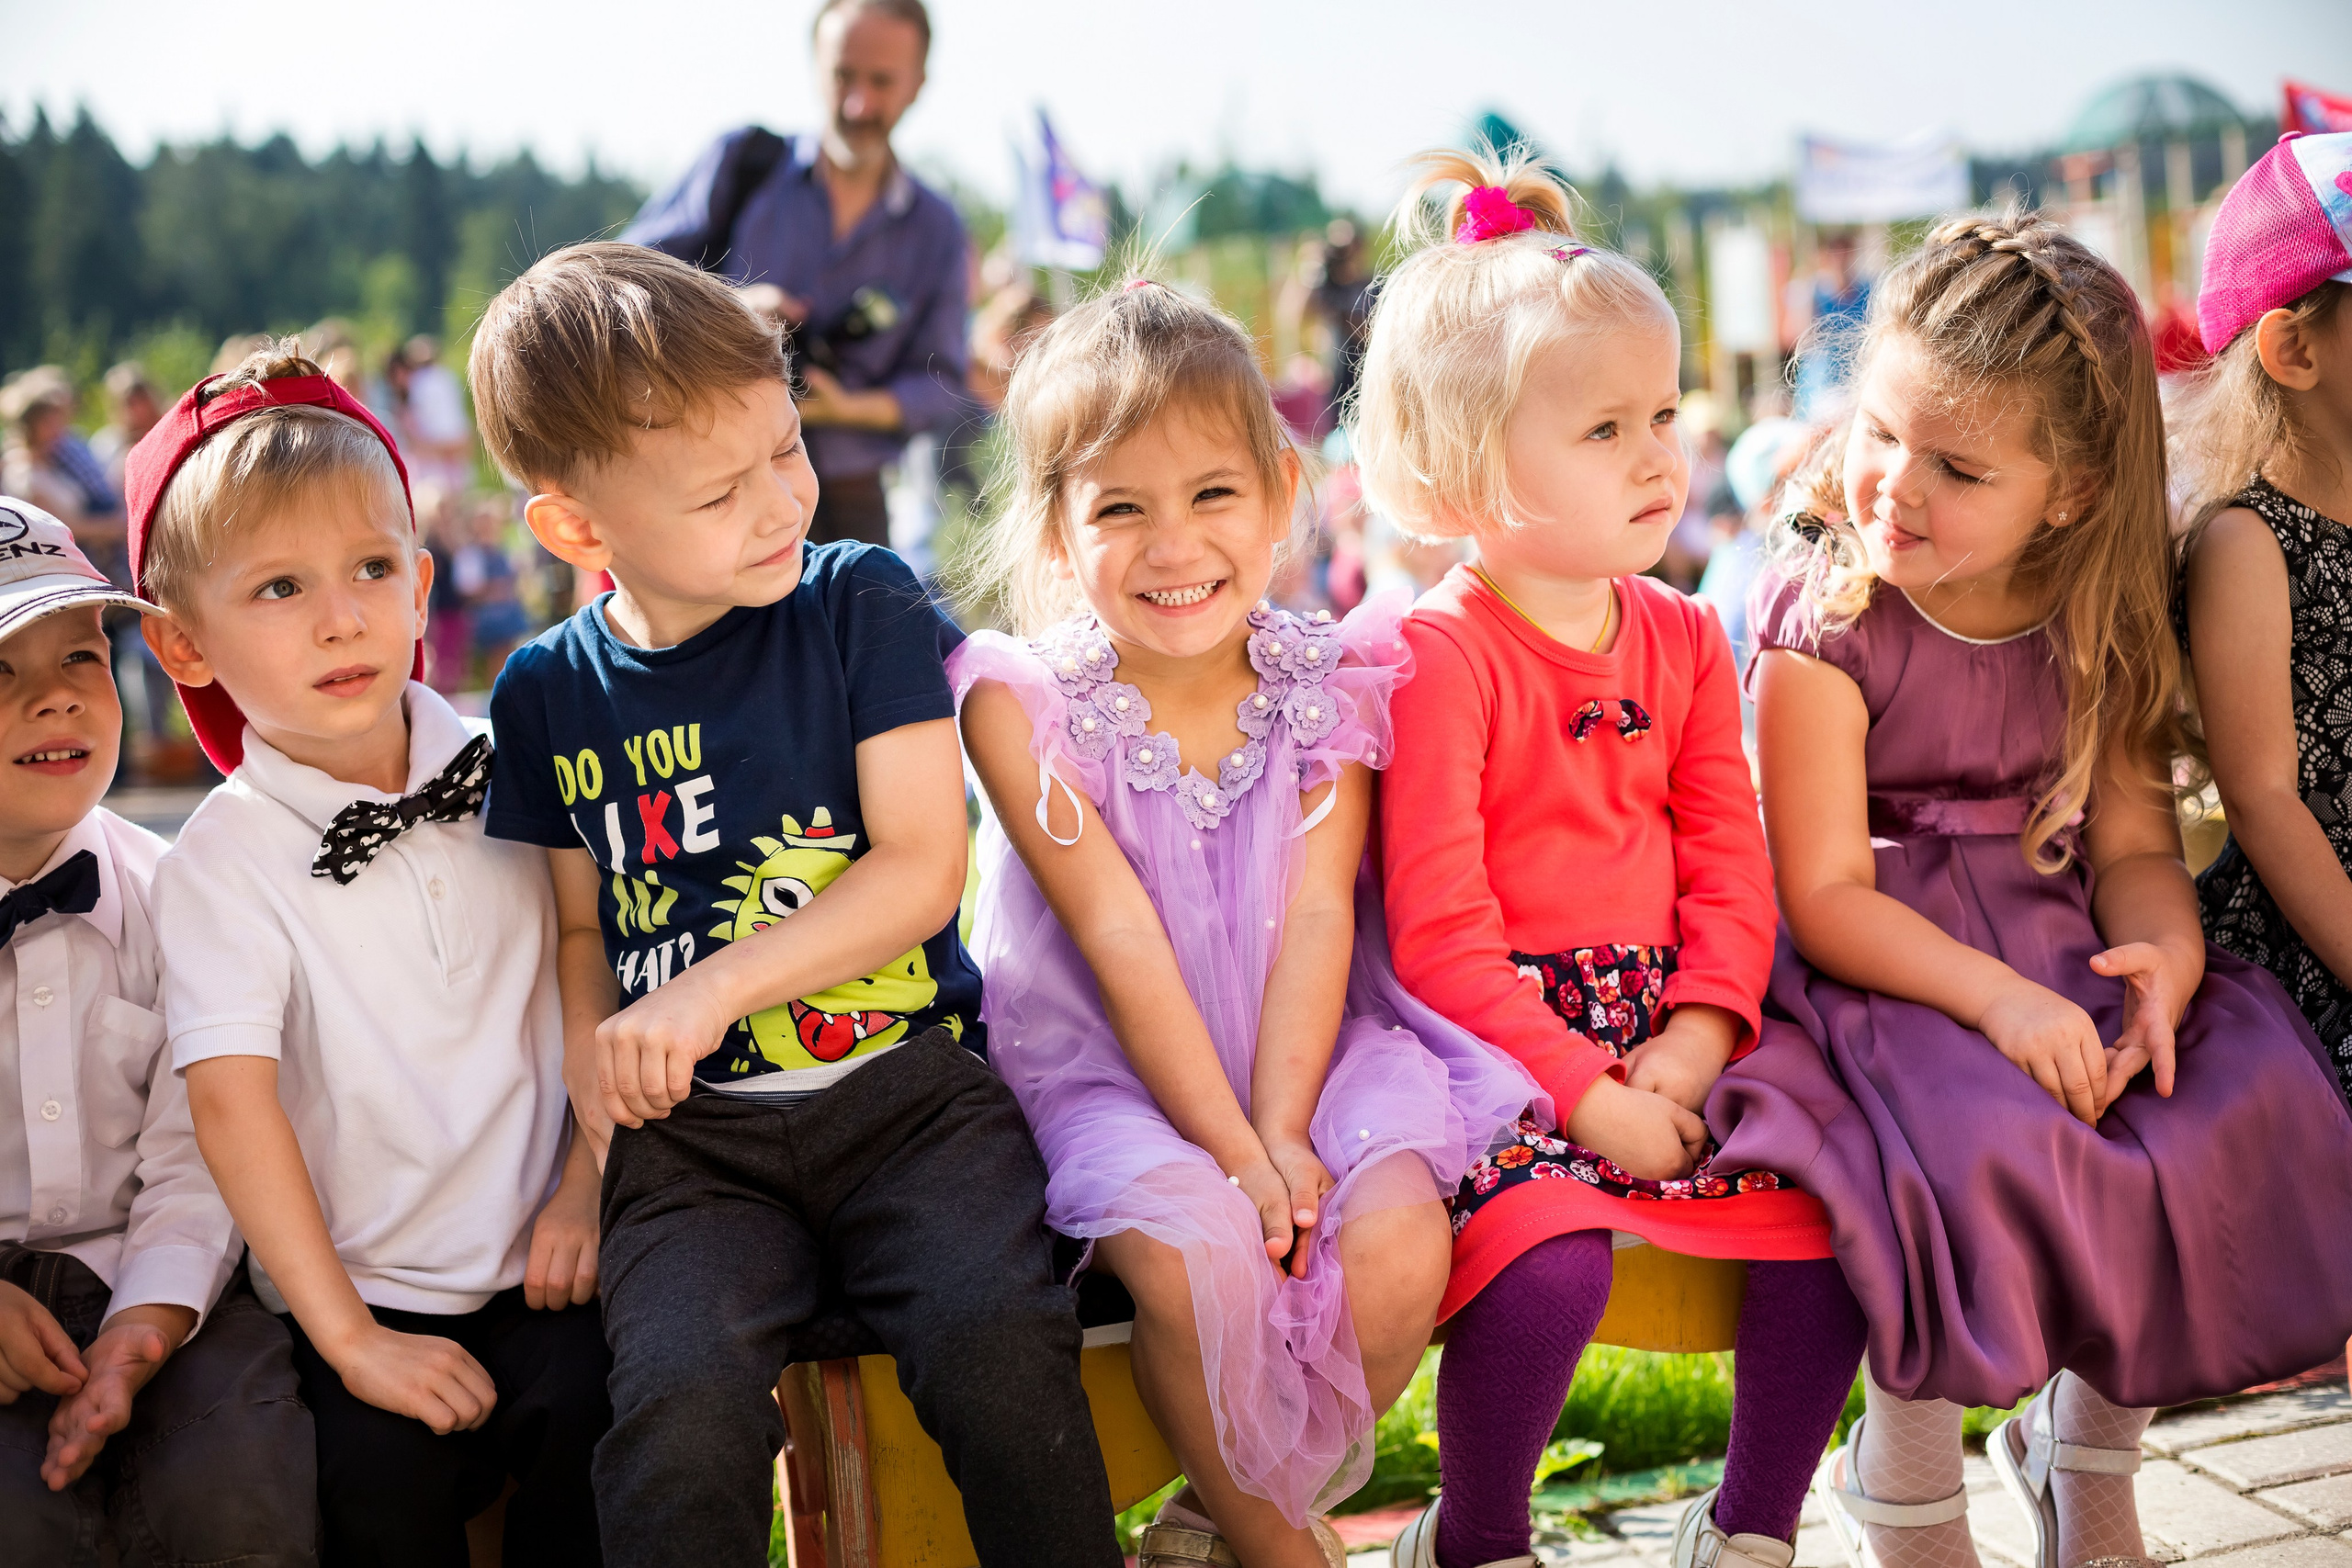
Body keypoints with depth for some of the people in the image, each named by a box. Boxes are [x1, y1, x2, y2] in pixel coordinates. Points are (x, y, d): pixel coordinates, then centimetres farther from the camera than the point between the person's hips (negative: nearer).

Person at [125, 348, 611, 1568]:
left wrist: (589, 1182, -1)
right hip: (364, 1287, -1)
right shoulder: (218, 861, -7)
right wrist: (352, 1340, -16)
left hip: (544, 1264, 2)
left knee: (604, 1407, -22)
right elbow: (232, 1101, -13)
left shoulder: (507, 779, 1)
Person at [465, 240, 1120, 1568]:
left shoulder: (863, 604, 1)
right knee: (681, 1404, -26)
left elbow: (922, 870, -5)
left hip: (904, 1085, -1)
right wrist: (599, 1102, 1)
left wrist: (711, 989, -13)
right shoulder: (549, 696, 8)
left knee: (997, 1339, -28)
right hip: (695, 1135, 2)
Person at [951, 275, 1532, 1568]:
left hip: (1308, 1049, 3)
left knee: (1399, 1245, -25)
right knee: (1197, 1258, -32)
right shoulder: (1021, 703, -9)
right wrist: (1229, 1149, -18)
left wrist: (1282, 1132, -18)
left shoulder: (1329, 681, -1)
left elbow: (1316, 916, -7)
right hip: (1110, 1069, -2)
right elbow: (1121, 940, -14)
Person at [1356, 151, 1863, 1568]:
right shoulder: (1439, 656, -11)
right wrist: (1589, 1095, -18)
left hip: (1671, 1030, 6)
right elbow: (1439, 931, -15)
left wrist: (1694, 1041, -9)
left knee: (1832, 1224, -11)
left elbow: (1731, 865, 7)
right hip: (1496, 1042, -6)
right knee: (1552, 1260, -30)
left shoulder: (1683, 639, 10)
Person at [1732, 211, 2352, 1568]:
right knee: (1984, 1146, -31)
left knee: (2233, 1105, -15)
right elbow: (1824, 895, -16)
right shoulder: (1826, 616, -13)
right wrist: (1996, 996, -29)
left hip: (2064, 952, 5)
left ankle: (2090, 1452, 10)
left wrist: (2164, 956, -20)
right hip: (1883, 972, -5)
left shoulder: (2098, 623, 1)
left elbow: (2134, 843, 2)